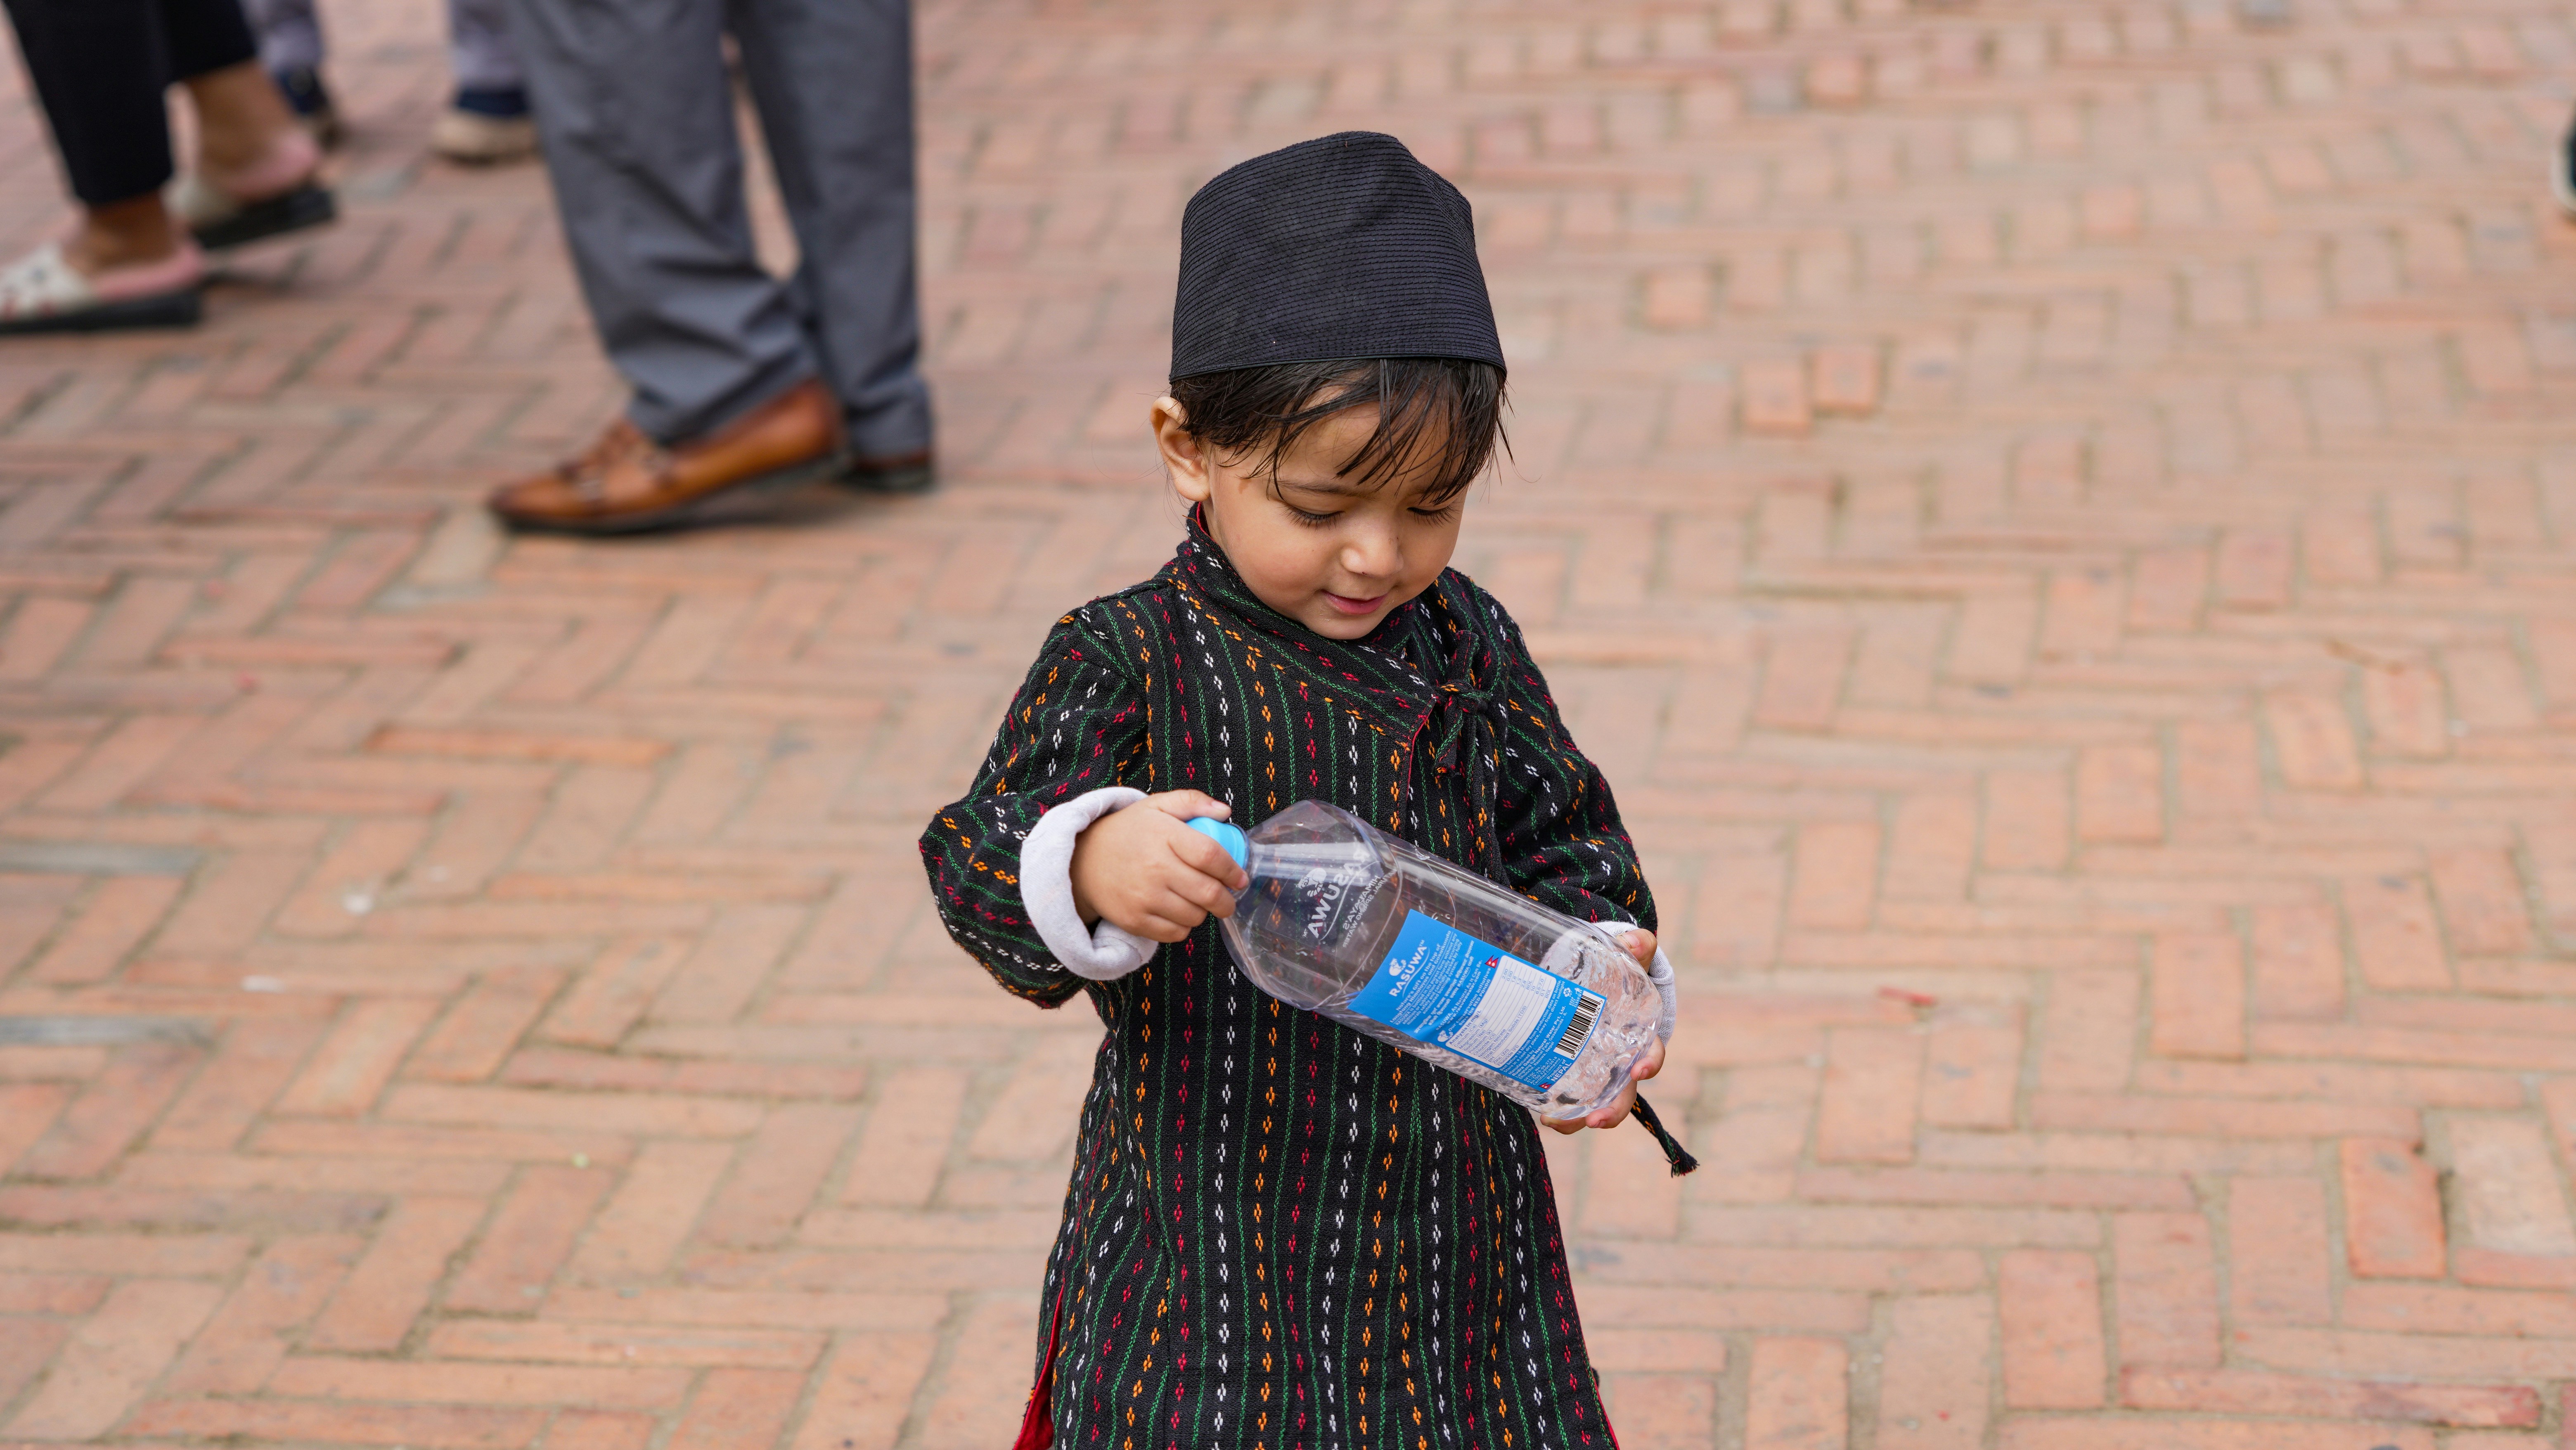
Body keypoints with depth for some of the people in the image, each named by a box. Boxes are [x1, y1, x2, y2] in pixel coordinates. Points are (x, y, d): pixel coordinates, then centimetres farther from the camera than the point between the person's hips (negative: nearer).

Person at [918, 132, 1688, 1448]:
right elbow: (981, 865, -20)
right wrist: (1090, 869, -42)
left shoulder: (1466, 644, 4)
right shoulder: (1127, 664, -12)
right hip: (1214, 1232, -4)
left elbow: (1559, 833, 14)